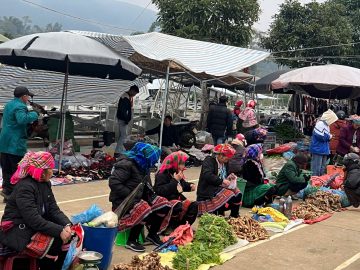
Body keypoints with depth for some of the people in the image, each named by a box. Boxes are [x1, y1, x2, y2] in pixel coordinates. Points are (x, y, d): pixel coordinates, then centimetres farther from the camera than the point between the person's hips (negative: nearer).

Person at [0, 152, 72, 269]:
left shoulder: (45, 183, 4)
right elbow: (33, 219, -29)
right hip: (17, 232, -8)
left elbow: (53, 209, 0)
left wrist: (66, 224, -17)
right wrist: (59, 230, -32)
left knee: (66, 236, -6)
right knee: (55, 242, -21)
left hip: (35, 226, 8)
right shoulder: (24, 187, -23)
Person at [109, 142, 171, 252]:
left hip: (138, 197, 9)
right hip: (123, 202, -9)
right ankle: (131, 241, -15)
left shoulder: (143, 166, 9)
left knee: (164, 205, -3)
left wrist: (150, 192, -1)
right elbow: (113, 183, -25)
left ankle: (152, 234, 12)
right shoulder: (127, 164, -19)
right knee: (145, 211, -34)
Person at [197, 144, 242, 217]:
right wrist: (222, 181, -30)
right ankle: (219, 214, -5)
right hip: (207, 191, -8)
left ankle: (234, 217, 3)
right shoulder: (209, 160, -11)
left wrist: (228, 177, 0)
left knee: (238, 193, -10)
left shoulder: (224, 163, 12)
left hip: (219, 187, 8)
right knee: (231, 196, -24)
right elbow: (207, 175, -26)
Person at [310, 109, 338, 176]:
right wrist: (329, 136, -7)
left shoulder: (326, 124, 15)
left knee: (322, 169, 16)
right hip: (318, 150, -10)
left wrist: (329, 136, -1)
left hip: (324, 150, 10)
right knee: (316, 169, -7)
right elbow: (320, 136, -23)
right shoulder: (320, 124, -17)